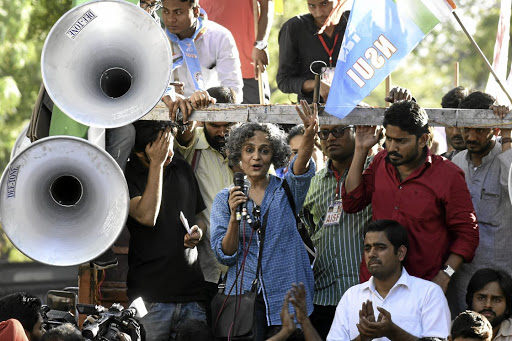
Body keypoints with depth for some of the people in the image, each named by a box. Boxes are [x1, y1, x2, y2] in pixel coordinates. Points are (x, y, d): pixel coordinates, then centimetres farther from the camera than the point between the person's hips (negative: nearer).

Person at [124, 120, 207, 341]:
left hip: (191, 291, 5)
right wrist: (157, 163, -17)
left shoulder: (182, 168, 13)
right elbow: (146, 216, -21)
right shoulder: (128, 174, -4)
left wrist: (199, 231, 2)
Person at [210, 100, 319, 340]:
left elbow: (300, 170, -20)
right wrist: (234, 217, -18)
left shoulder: (286, 190, 4)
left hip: (287, 297, 0)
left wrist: (309, 135, -41)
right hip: (245, 293, 0)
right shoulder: (225, 199, 6)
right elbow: (225, 255, 0)